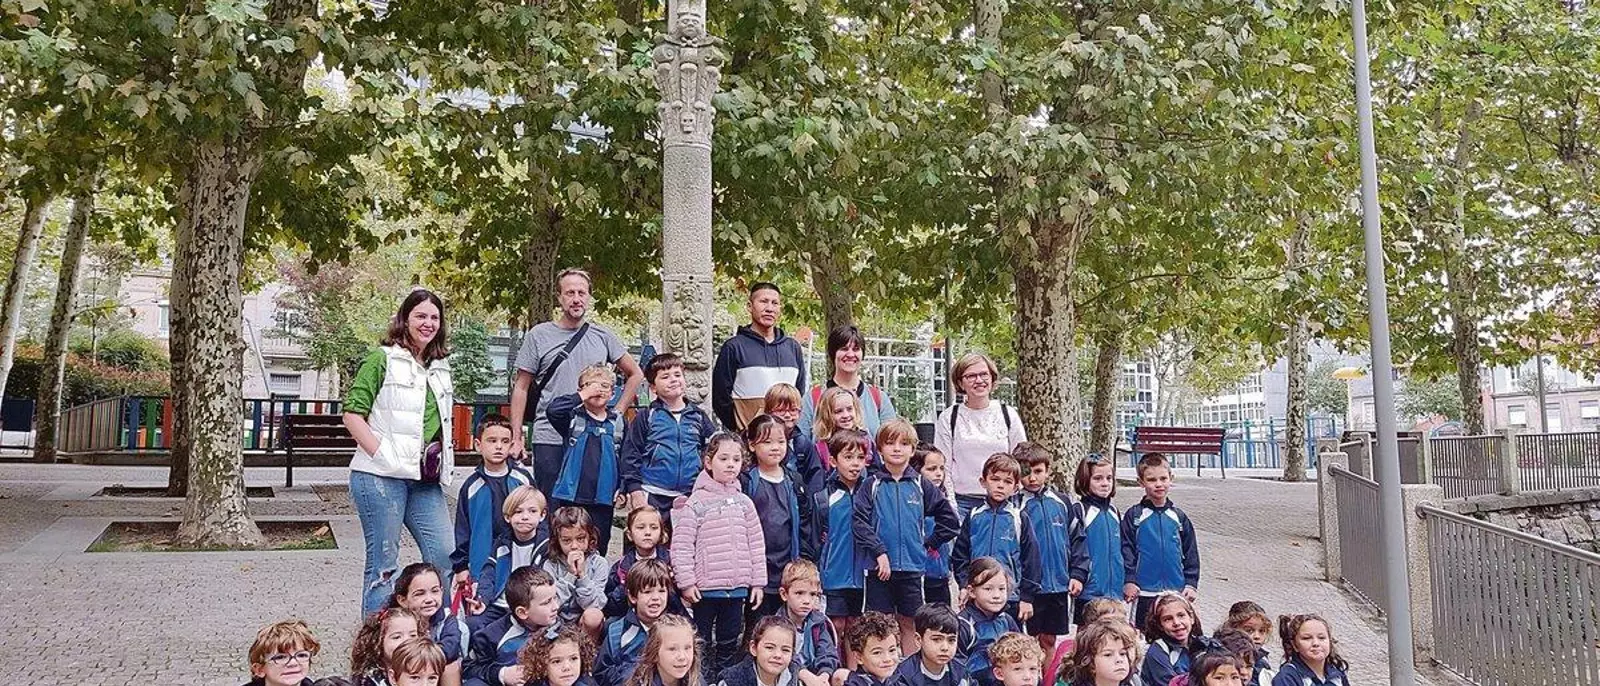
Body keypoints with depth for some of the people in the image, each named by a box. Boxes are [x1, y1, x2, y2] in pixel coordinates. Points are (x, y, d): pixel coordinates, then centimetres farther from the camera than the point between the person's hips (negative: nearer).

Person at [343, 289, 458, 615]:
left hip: (426, 480, 6)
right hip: (381, 478, -6)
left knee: (444, 557, 4)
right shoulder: (382, 359, -3)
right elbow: (353, 413, -9)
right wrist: (384, 455, -14)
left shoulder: (440, 366, 17)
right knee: (383, 564, 1)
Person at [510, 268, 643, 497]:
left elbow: (635, 374, 16)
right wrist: (516, 438, -2)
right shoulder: (539, 336, 2)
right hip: (549, 439, -2)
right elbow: (521, 388, 4)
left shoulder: (602, 336, 7)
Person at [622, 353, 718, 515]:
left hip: (690, 495, 3)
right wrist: (635, 490, -8)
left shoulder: (698, 416, 8)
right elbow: (630, 455, -1)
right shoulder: (646, 417, 0)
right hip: (653, 496, -3)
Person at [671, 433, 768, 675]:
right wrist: (686, 582, -12)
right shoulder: (696, 503, -6)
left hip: (738, 588, 4)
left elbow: (756, 544, 9)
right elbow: (681, 545, -9)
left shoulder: (744, 502, 7)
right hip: (705, 587, -4)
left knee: (729, 642, 14)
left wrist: (758, 582, 6)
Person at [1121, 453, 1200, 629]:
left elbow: (1191, 553, 10)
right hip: (1144, 592, -3)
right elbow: (1126, 550, -3)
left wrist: (1191, 584, 4)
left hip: (1176, 591, 3)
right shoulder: (1134, 516, -1)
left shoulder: (1179, 516, 8)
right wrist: (1129, 580, -10)